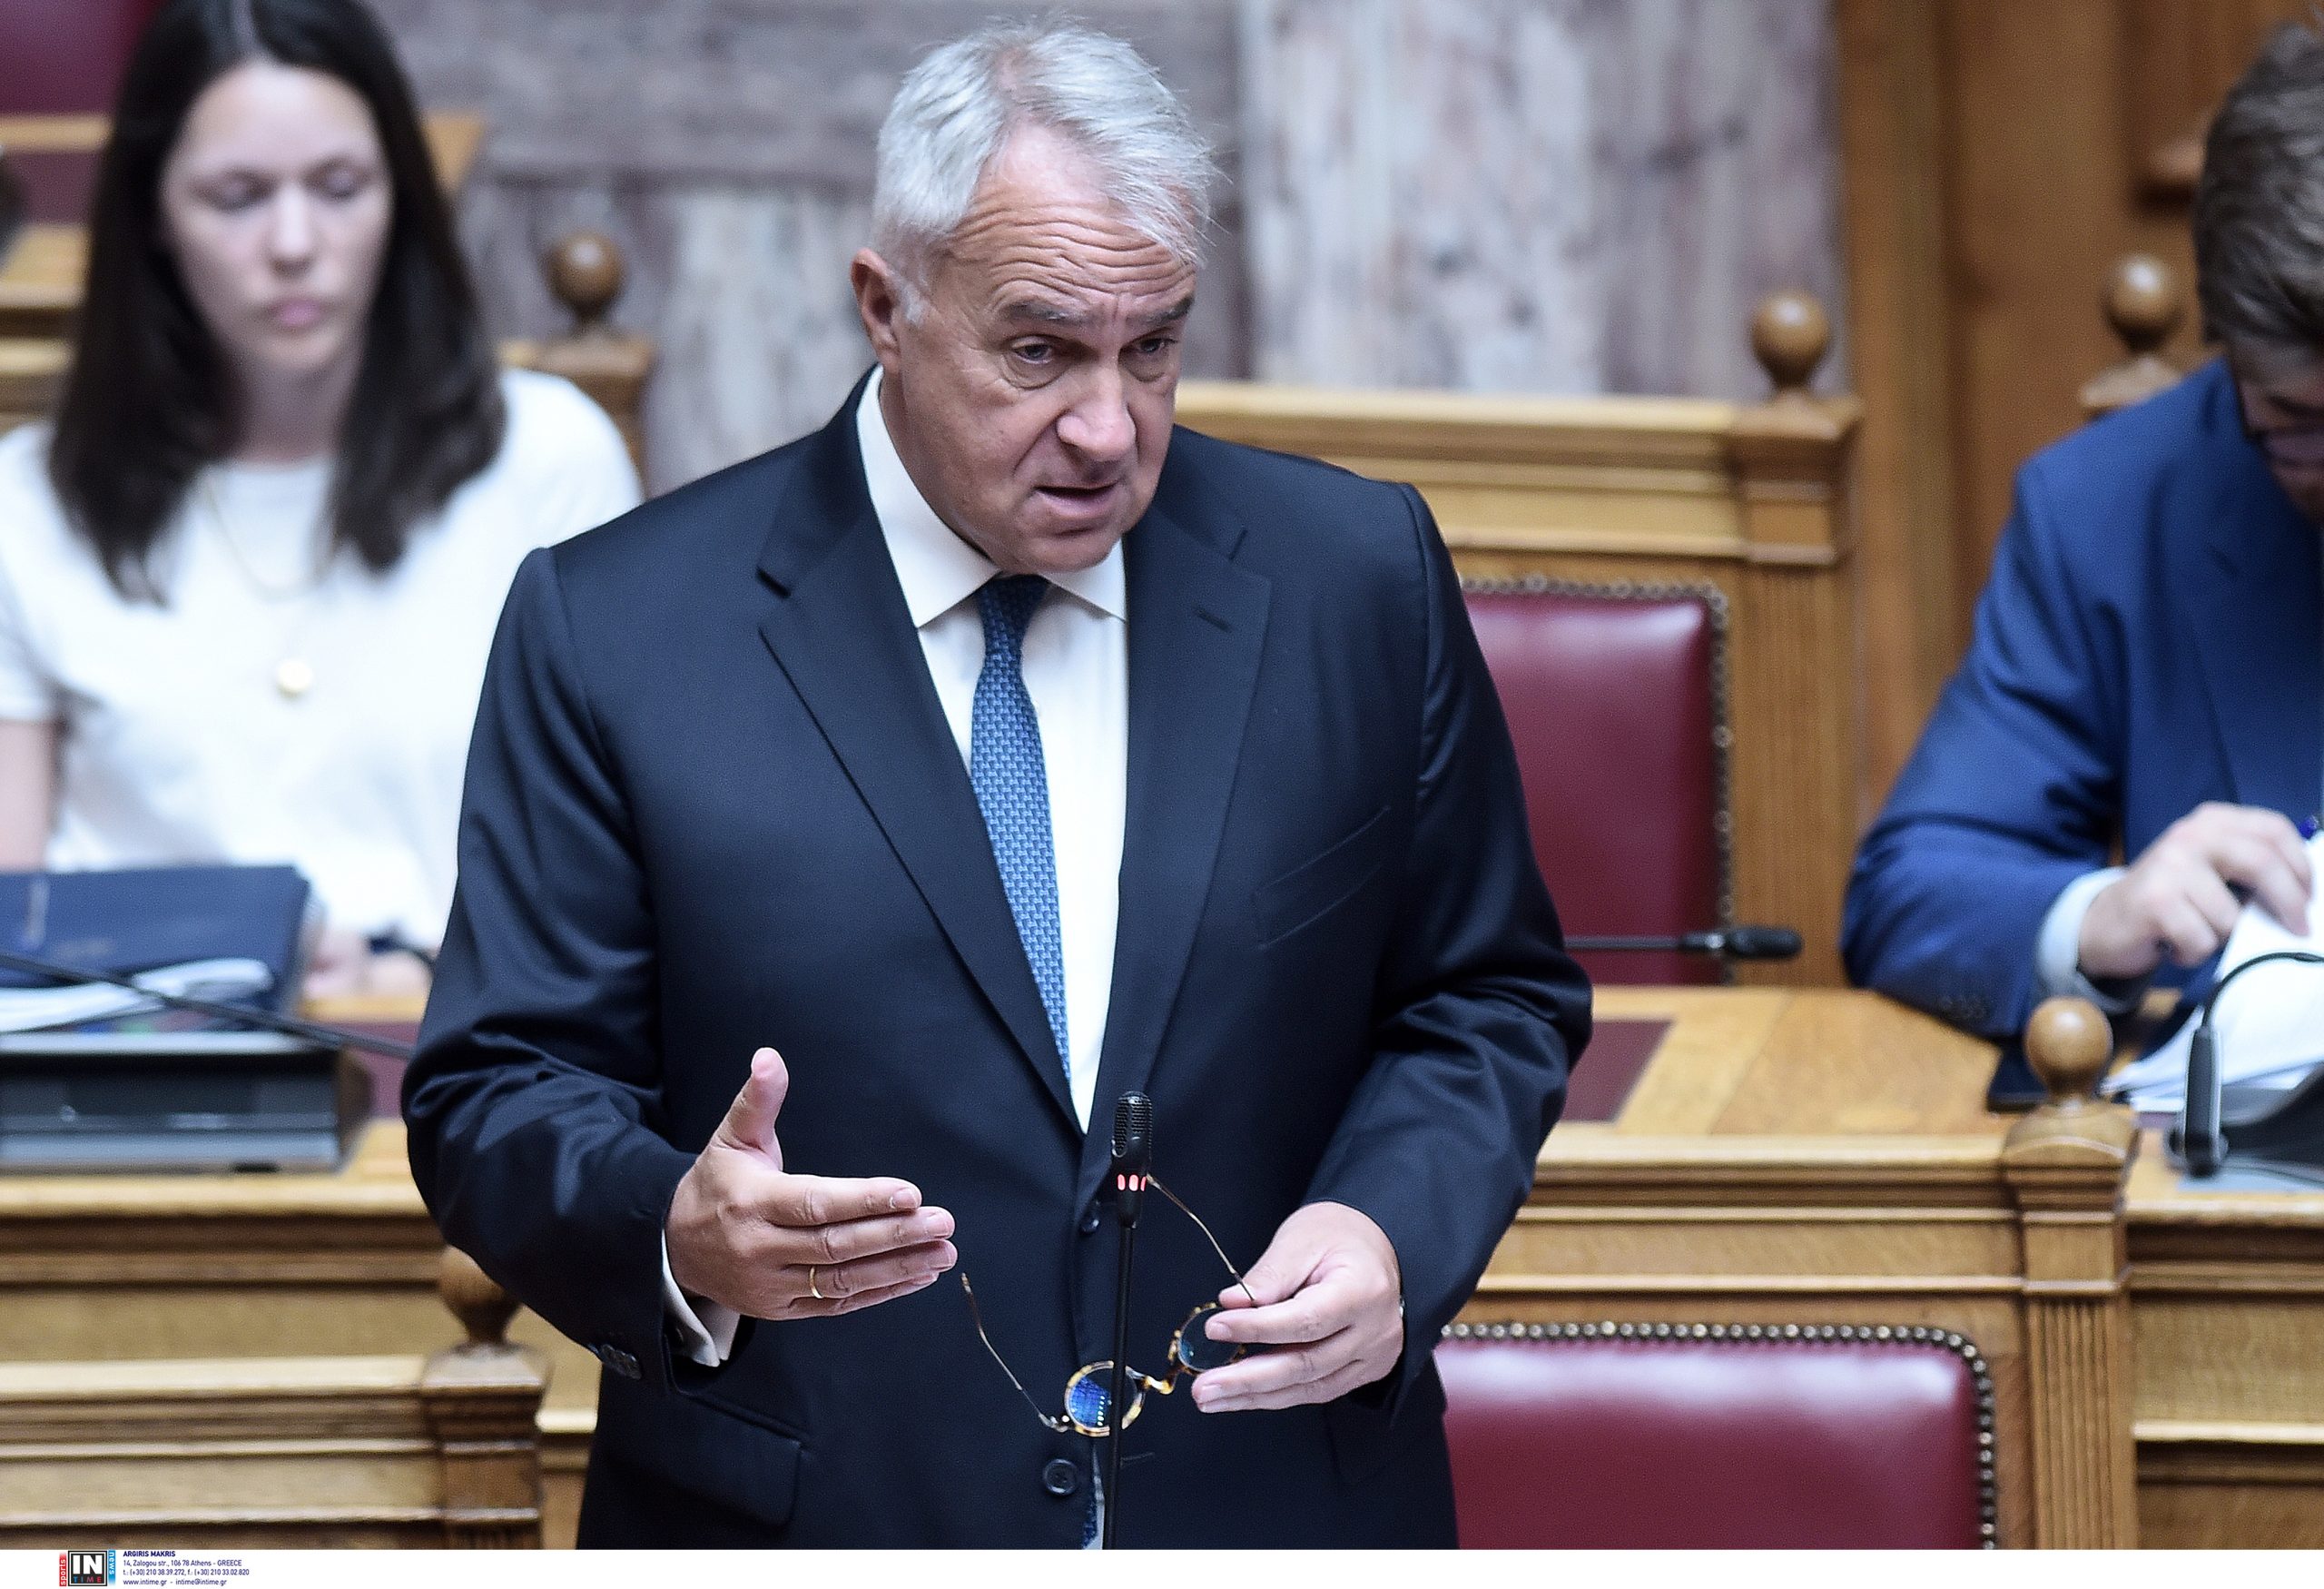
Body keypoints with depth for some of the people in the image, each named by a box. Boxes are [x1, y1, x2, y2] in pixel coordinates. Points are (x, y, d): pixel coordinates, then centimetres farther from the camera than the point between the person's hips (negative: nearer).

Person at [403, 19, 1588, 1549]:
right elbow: (496, 1099, -7)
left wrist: (1396, 1224, -13)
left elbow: (1493, 997, 6)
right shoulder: (616, 630, -9)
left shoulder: (1360, 580, -3)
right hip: (809, 1523, -2)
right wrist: (677, 1236, -28)